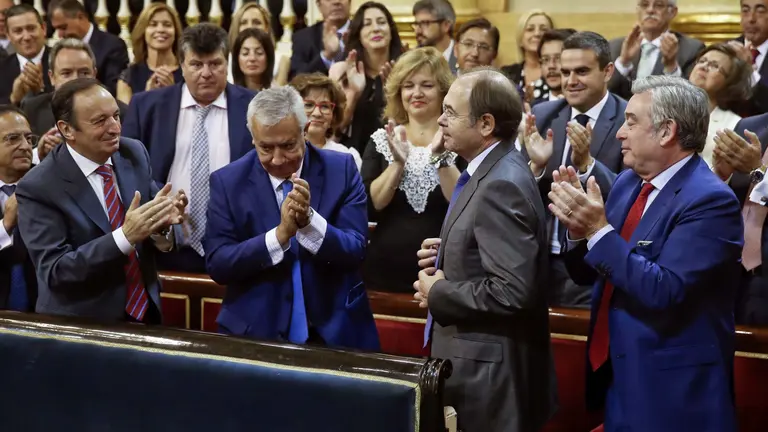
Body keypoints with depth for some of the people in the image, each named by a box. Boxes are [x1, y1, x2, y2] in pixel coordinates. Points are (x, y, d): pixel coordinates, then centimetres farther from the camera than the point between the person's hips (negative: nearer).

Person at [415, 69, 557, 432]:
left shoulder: (502, 185, -22)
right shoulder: (490, 171, 9)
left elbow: (511, 292, -28)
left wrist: (438, 293, -16)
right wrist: (447, 254, 4)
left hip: (488, 368, -10)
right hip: (474, 358, 10)